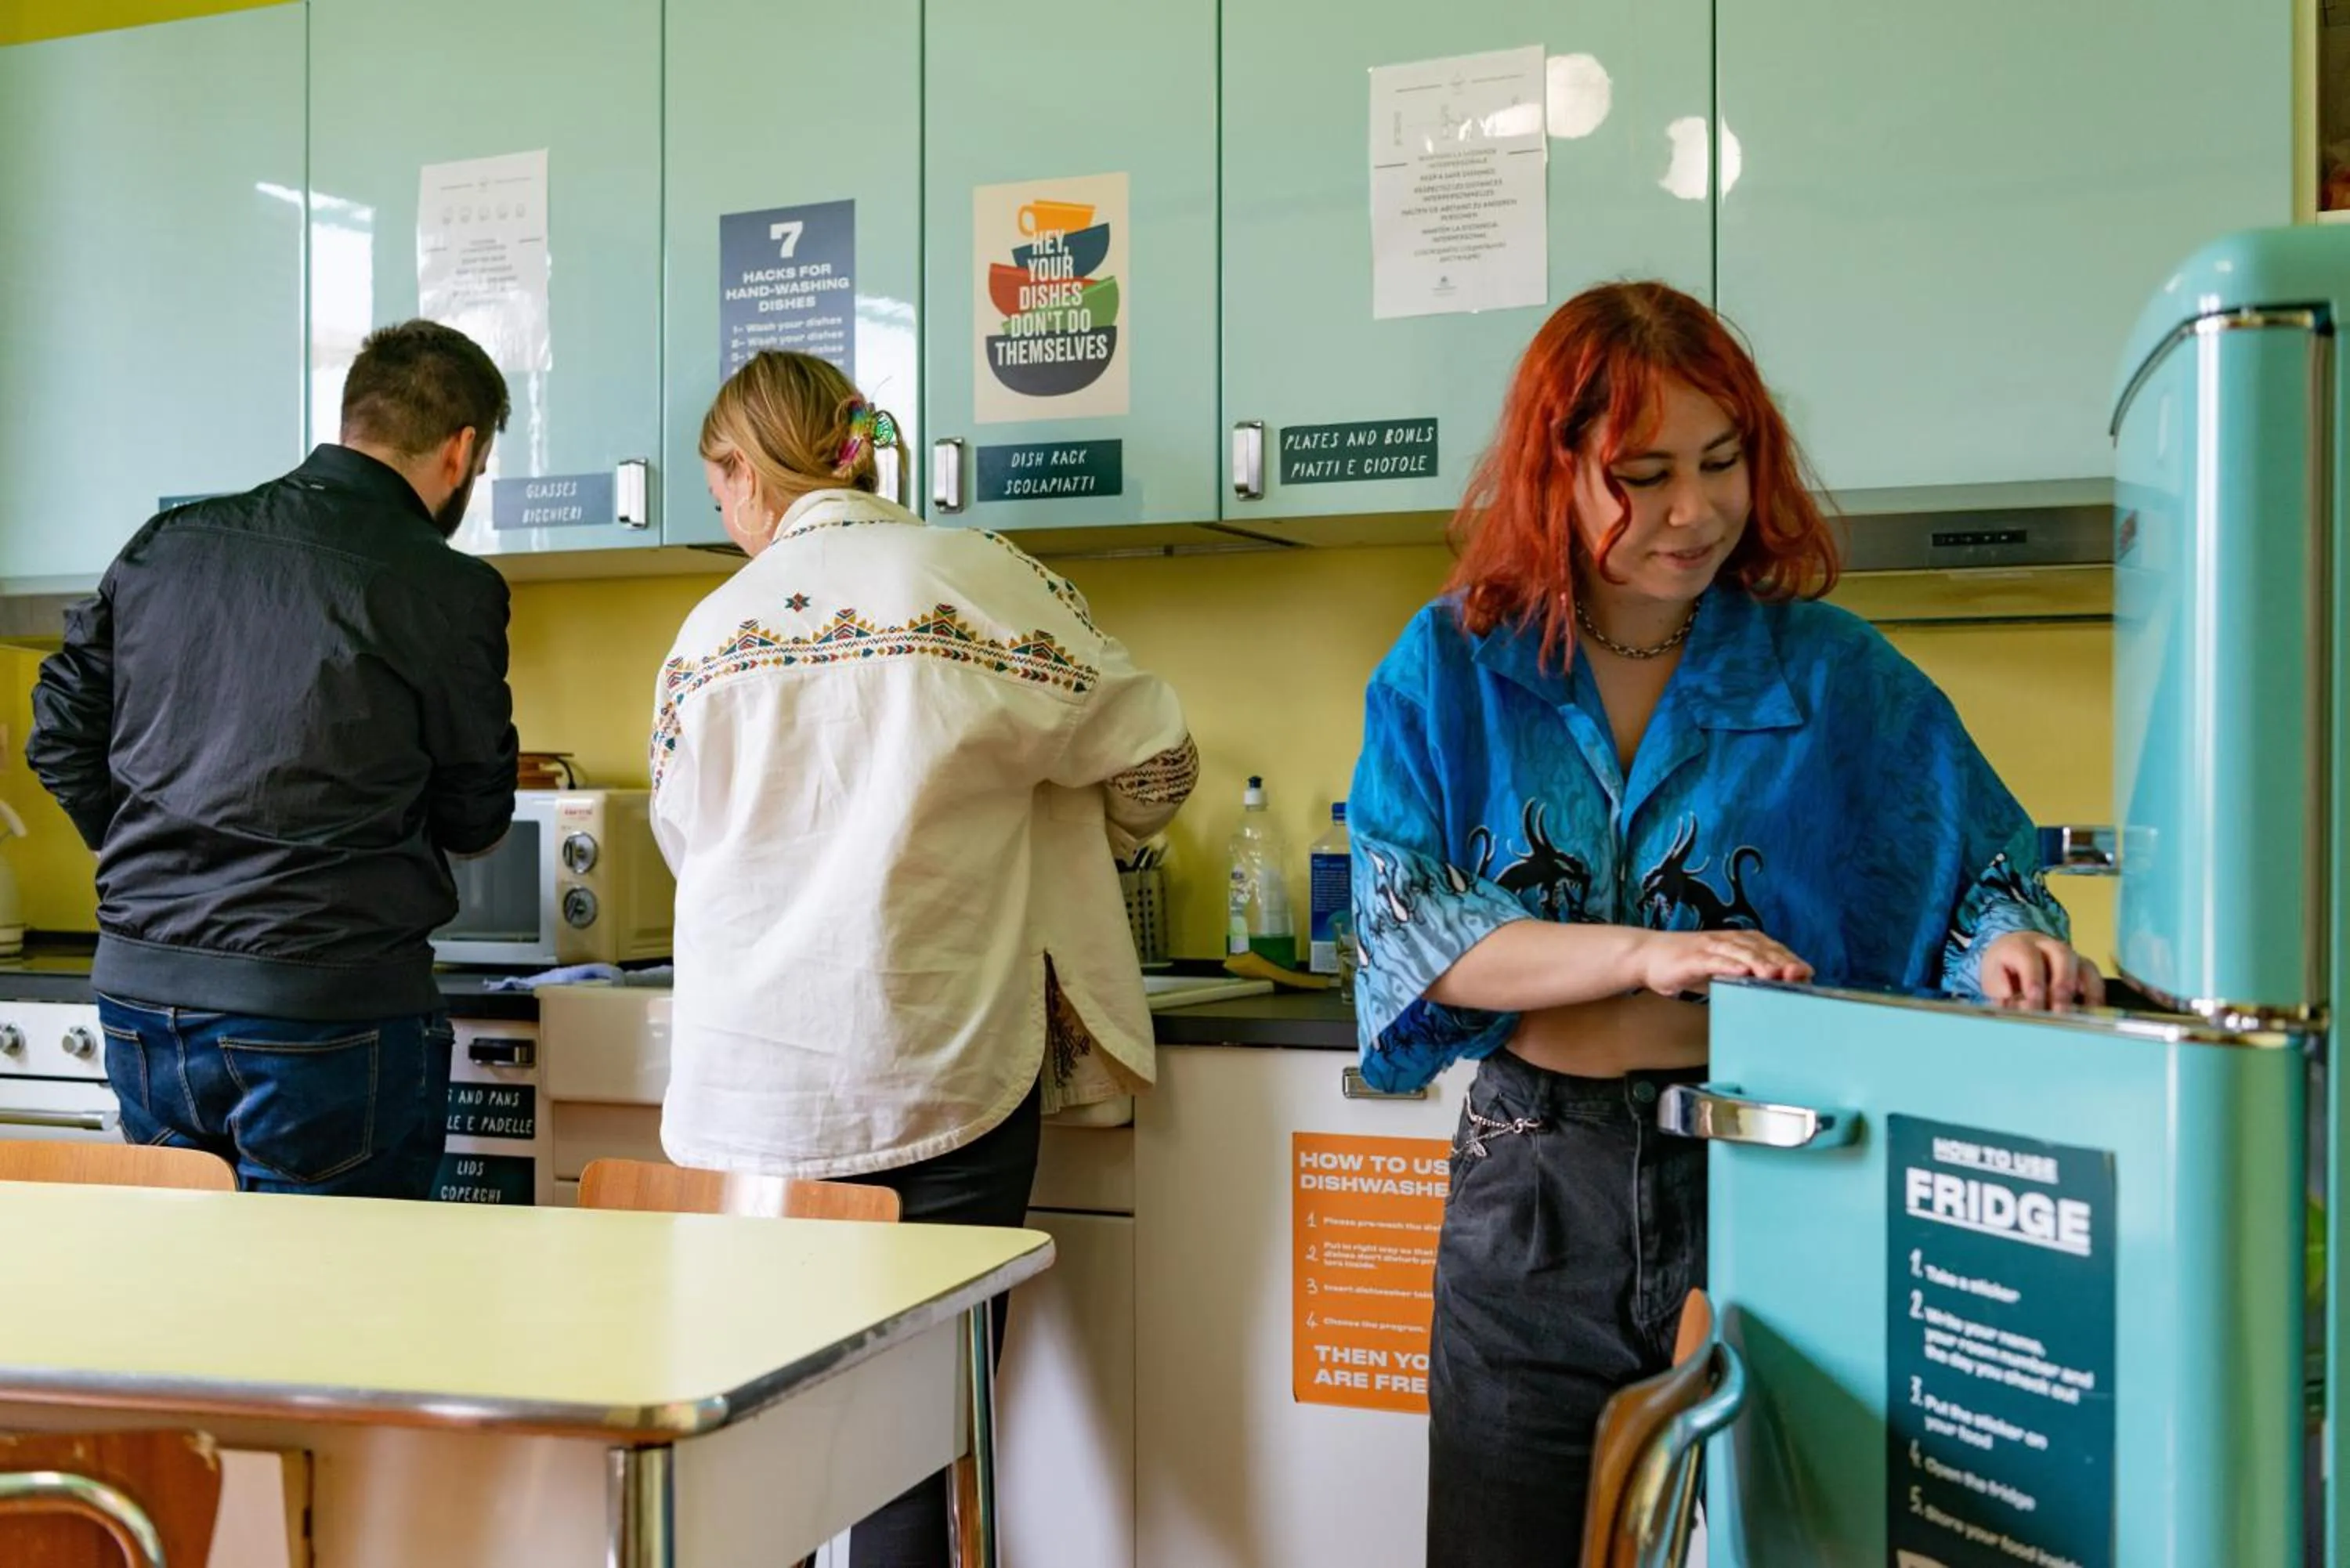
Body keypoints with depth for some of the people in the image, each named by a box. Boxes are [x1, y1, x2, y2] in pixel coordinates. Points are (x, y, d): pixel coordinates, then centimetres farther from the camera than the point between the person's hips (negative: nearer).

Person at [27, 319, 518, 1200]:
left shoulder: (167, 543, 7)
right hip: (326, 1010, -6)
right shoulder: (449, 592, -9)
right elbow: (475, 822, 0)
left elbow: (62, 731, 12)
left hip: (138, 994, 6)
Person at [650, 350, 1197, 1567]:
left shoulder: (713, 626, 6)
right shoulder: (984, 578, -2)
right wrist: (1047, 854, 23)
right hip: (934, 1082, -2)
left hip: (747, 1094, 3)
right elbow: (1151, 756, 4)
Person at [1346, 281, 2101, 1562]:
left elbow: (1977, 869, -1)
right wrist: (1644, 952, -23)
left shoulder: (1833, 672, 0)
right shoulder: (1448, 669, -1)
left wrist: (2007, 945, -24)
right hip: (1536, 1182, 1)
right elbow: (1405, 922, -11)